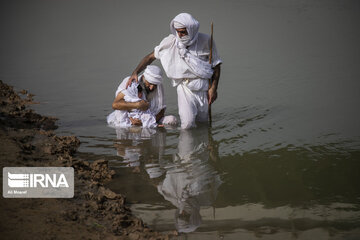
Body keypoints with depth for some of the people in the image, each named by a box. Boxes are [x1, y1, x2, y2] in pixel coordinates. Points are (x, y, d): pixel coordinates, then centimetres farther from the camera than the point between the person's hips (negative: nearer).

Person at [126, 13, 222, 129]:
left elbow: (216, 65, 2)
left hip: (203, 87, 1)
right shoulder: (171, 41, -6)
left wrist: (213, 88, -4)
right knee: (187, 122, -19)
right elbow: (151, 56, 4)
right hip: (184, 86, -1)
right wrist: (135, 72, -6)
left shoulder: (205, 40, -7)